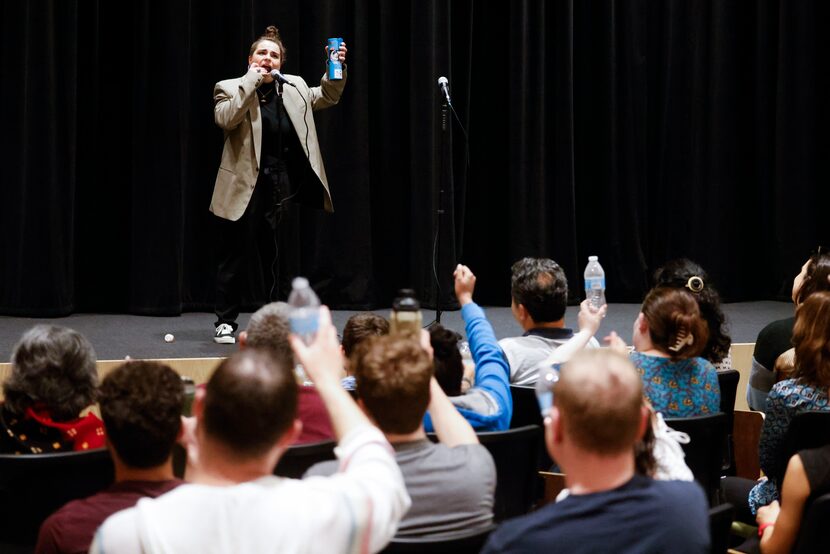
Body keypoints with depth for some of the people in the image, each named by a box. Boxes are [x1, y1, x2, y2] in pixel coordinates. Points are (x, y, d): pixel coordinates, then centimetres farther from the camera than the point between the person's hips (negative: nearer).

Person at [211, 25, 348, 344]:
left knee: (275, 258, 10)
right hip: (243, 191, -3)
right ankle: (225, 323, 12)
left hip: (279, 190, 3)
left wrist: (336, 69, -4)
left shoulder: (293, 88, 9)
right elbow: (225, 119, -20)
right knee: (234, 259, 3)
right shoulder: (230, 89, -2)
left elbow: (327, 97, 13)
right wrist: (251, 81, -19)